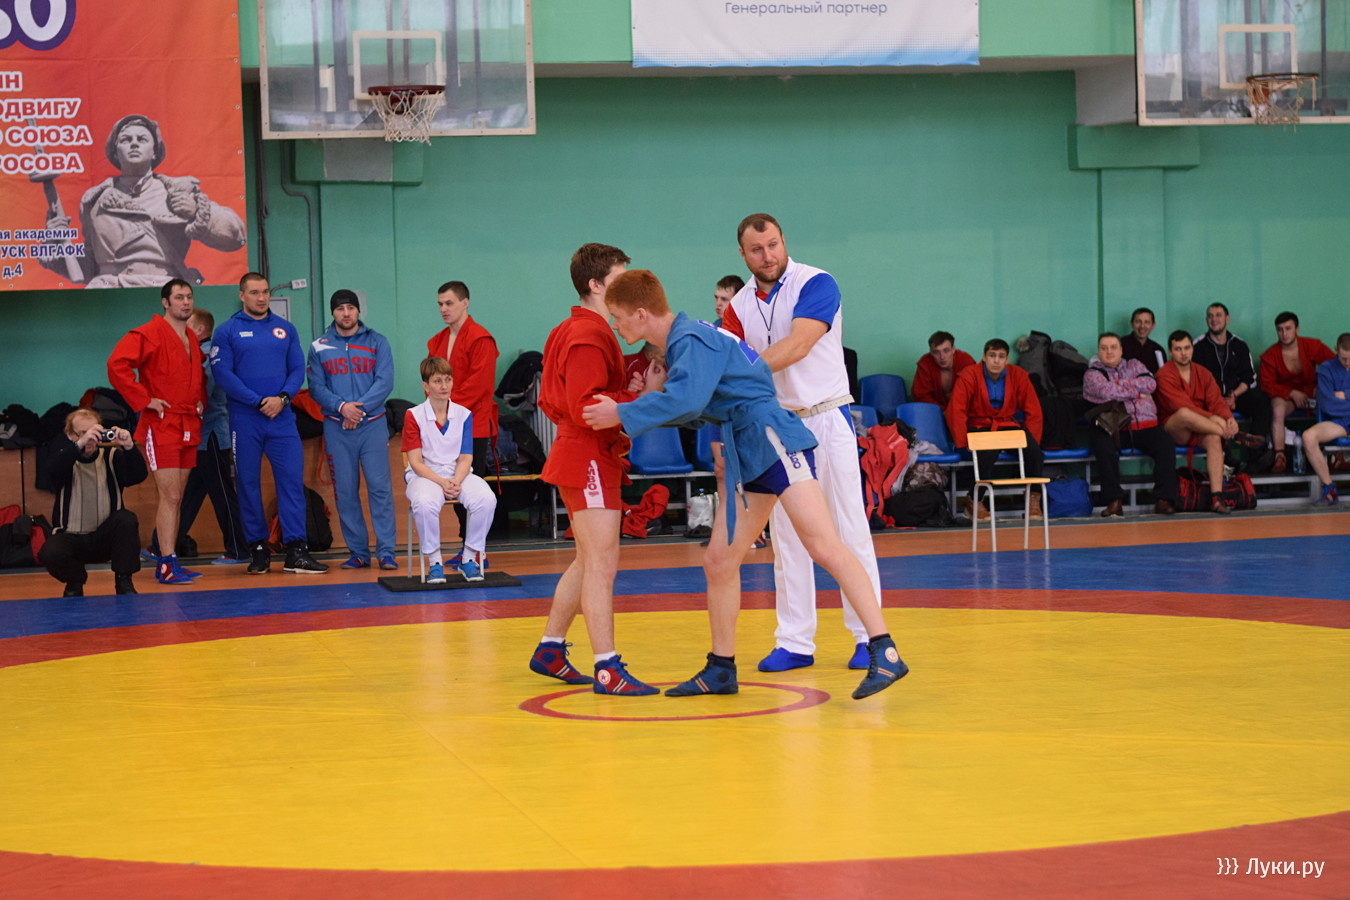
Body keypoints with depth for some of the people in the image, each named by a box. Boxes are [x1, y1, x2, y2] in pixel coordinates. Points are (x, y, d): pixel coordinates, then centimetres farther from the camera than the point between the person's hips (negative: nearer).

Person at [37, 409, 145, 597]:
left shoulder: (111, 456, 0)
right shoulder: (63, 457, -3)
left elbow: (139, 475, -17)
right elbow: (51, 473, -27)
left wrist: (129, 447, -36)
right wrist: (79, 445, -40)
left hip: (106, 536, 1)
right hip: (70, 537, -1)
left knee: (127, 519, -28)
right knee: (50, 553, -31)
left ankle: (123, 581, -10)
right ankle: (75, 580, 5)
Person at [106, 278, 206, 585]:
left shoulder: (192, 340, 16)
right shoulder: (149, 334, -9)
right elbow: (117, 364, -21)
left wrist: (201, 400, 16)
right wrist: (144, 400, -19)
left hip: (189, 427, 8)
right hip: (161, 427, -8)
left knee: (175, 498, 10)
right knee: (169, 496, -12)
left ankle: (170, 562, 14)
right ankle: (166, 565, -11)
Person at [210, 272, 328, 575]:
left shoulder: (285, 329, 10)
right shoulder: (228, 331, 1)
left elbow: (298, 369, 8)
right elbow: (222, 373, -7)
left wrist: (282, 397, -11)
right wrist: (258, 401, -13)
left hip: (282, 417, 2)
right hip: (245, 420, -2)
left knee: (292, 479, -5)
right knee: (249, 483, 3)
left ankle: (296, 551, -6)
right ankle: (258, 549, 11)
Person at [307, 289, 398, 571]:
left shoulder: (376, 342, 5)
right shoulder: (319, 347, 8)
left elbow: (385, 382, -4)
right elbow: (316, 388, 2)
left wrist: (360, 408, -15)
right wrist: (342, 406, -15)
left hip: (373, 425, -1)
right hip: (336, 428, 2)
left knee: (380, 488, -7)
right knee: (345, 492, 2)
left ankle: (386, 552, -5)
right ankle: (358, 552, 9)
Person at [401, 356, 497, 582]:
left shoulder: (464, 415, 6)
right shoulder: (414, 416, -2)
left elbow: (465, 458, 2)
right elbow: (416, 461, -6)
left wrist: (456, 481, -19)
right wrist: (441, 482, -21)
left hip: (458, 476, 3)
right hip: (425, 476, -3)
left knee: (486, 499, -29)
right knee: (425, 503, -39)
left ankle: (469, 559, -10)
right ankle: (434, 562, -19)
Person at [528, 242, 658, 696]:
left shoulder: (577, 331, 17)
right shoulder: (589, 336, -17)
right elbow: (585, 407, -25)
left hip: (584, 458, 11)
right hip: (590, 458, -11)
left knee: (588, 562, 18)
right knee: (601, 563, -11)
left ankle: (550, 649, 27)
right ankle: (607, 669, -12)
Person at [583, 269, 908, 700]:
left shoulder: (693, 340, -14)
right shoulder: (682, 342, 16)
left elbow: (686, 400, -28)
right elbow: (688, 404, 22)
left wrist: (622, 415, -20)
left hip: (774, 440, -10)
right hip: (744, 455, 10)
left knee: (824, 547, -16)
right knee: (718, 562, 10)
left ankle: (884, 652, -20)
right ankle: (721, 669, 19)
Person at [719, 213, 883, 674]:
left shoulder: (816, 284, -10)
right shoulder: (739, 306, 6)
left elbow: (798, 346, -23)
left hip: (826, 419, -5)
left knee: (850, 530, -3)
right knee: (786, 536, 5)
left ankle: (868, 635, 3)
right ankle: (794, 643, 10)